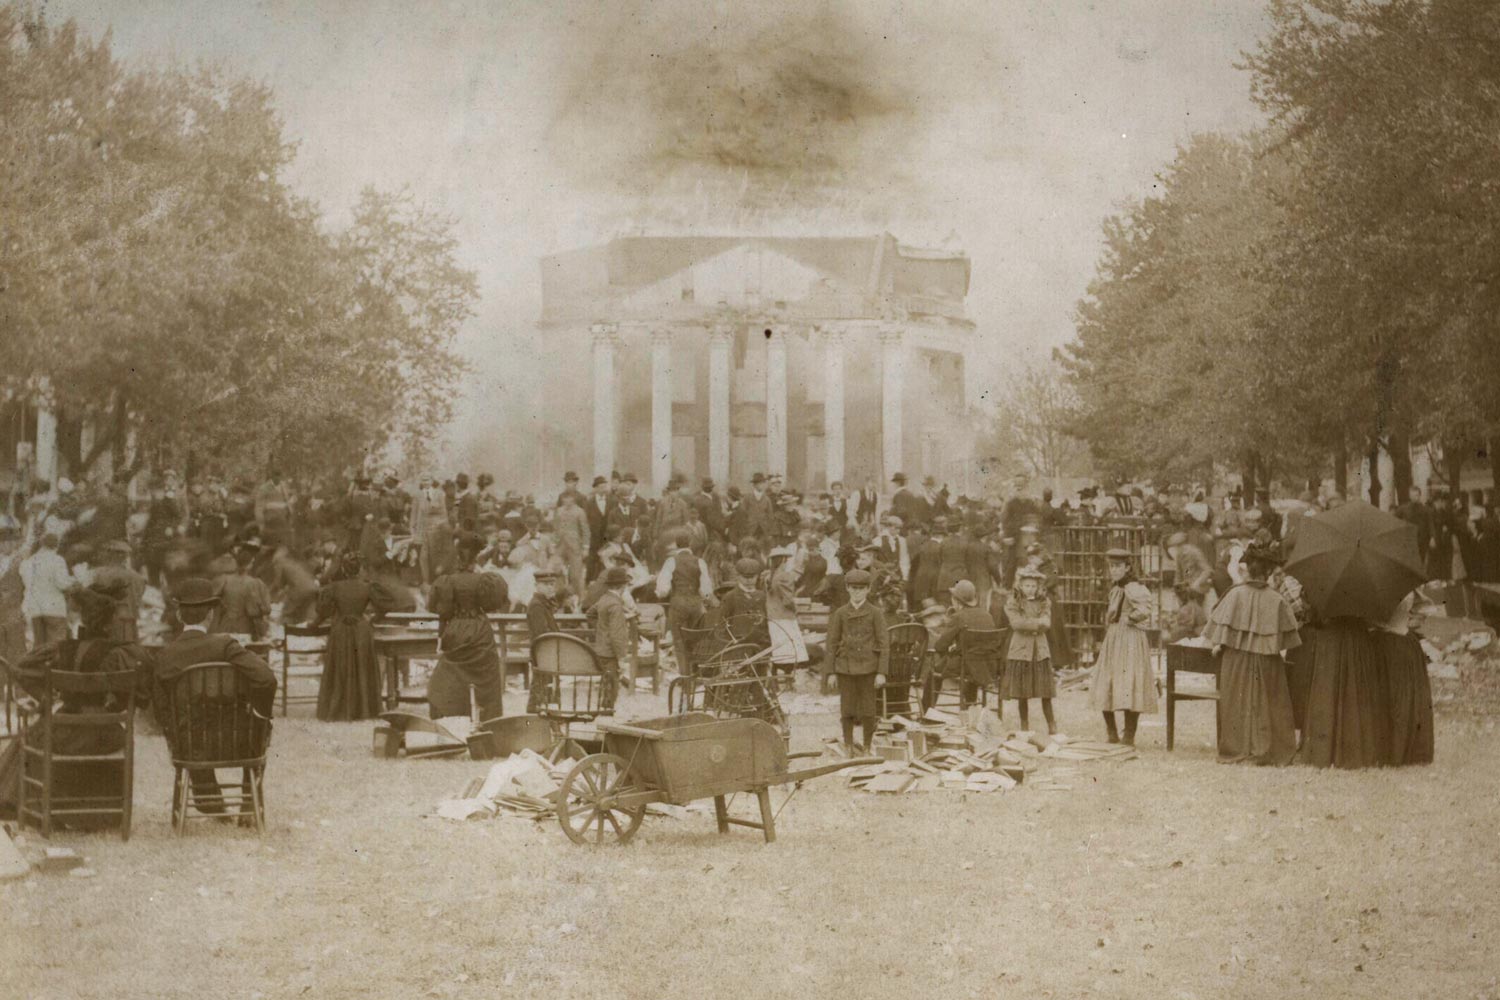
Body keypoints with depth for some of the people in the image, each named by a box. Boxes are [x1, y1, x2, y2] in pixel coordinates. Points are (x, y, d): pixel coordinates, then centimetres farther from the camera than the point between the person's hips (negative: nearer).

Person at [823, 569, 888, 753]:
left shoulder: (875, 613, 0)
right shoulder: (840, 614, 4)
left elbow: (883, 644, -2)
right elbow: (832, 644, 5)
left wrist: (881, 672, -8)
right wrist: (829, 672, -1)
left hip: (868, 668, -1)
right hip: (845, 667, 1)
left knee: (867, 709, 2)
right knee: (847, 710, 3)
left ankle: (867, 748, 11)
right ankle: (848, 748, 11)